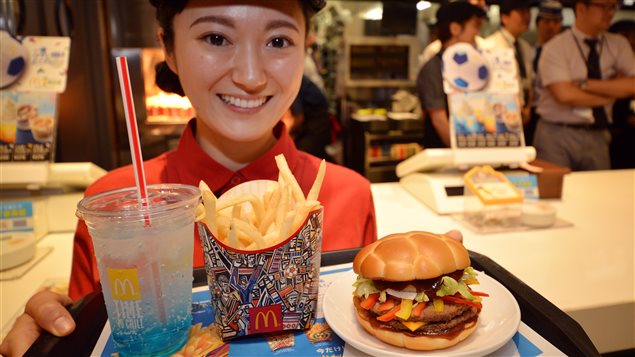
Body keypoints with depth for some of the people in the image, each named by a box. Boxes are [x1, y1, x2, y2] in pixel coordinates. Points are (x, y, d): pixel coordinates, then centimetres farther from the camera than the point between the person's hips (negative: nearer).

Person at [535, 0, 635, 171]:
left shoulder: (618, 44, 8)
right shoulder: (555, 47, -7)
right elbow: (565, 95, -18)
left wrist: (585, 84, -14)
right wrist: (611, 93, -7)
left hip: (598, 136, 4)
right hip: (557, 137, -4)